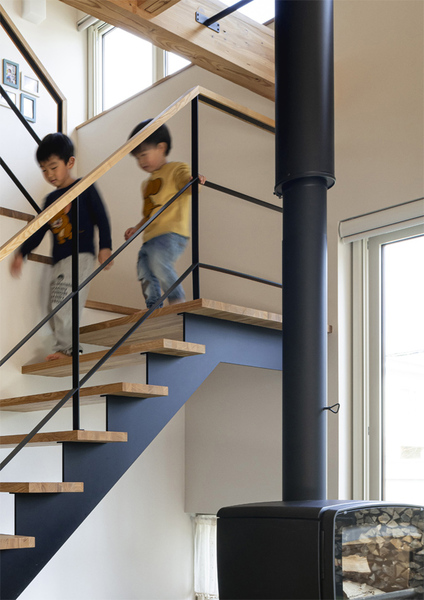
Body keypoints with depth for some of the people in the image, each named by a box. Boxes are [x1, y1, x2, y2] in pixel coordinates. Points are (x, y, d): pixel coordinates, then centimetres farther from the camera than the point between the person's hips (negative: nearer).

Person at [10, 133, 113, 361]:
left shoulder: (85, 188, 1)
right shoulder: (51, 199, 18)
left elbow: (101, 218, -2)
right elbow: (38, 230, 18)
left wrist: (105, 247, -12)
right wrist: (21, 253, 8)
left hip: (80, 256, -7)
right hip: (58, 261, 7)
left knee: (65, 302, -18)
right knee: (56, 308, 4)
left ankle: (64, 347, -14)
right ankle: (71, 348, 11)